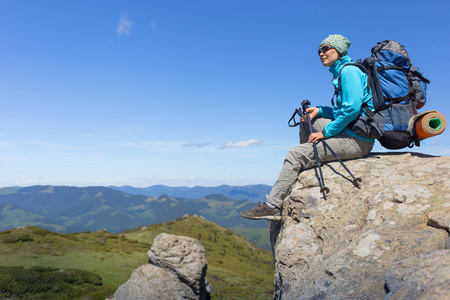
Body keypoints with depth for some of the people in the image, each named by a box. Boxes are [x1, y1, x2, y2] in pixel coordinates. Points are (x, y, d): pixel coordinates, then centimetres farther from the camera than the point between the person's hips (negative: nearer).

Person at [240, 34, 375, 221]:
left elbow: (352, 109, -22)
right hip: (351, 131, 10)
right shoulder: (342, 73, 18)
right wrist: (319, 111, 7)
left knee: (296, 154, -16)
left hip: (358, 140, -10)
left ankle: (273, 205, -10)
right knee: (307, 120, 18)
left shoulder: (349, 71, -12)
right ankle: (305, 172, 21)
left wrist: (326, 132, -17)